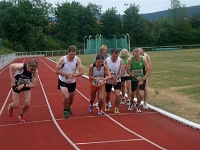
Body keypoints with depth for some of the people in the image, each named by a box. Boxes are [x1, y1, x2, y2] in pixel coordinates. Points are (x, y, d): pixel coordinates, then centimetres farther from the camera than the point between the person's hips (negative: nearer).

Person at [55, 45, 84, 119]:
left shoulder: (77, 59, -14)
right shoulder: (62, 59, -21)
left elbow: (81, 71, -17)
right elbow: (56, 71, -18)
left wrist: (73, 75, -33)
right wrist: (67, 74, -26)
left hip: (72, 82, 3)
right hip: (63, 81, -3)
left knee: (71, 98, 17)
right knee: (66, 97, -20)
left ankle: (68, 108, 51)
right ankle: (65, 111, 7)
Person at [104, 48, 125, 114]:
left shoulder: (120, 61, -15)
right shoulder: (106, 60, -15)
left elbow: (123, 71, -18)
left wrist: (117, 78, -31)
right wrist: (112, 77, -29)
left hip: (117, 81, -1)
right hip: (108, 81, 1)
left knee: (118, 95, -18)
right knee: (108, 94, 18)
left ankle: (116, 108, 3)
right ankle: (107, 104, 50)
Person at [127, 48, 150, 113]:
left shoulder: (143, 59, -22)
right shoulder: (130, 60, -20)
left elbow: (148, 71, -18)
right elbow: (128, 70, -12)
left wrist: (143, 80, -23)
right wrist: (135, 77, -22)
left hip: (142, 79, -1)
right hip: (134, 79, 1)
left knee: (141, 95, -12)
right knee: (133, 93, 18)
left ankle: (137, 105, 20)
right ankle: (131, 103, 52)